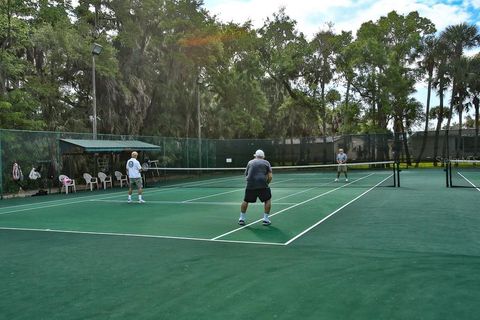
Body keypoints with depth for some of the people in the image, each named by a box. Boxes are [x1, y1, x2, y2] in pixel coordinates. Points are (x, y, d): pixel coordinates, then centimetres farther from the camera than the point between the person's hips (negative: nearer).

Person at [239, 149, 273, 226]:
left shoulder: (250, 162, 20)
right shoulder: (266, 162, 13)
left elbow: (246, 175, 22)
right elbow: (270, 177, 4)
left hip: (250, 185, 2)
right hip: (262, 185, -2)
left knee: (246, 201, 20)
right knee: (268, 200, 17)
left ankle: (242, 219, 24)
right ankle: (266, 219, 12)